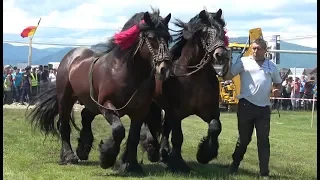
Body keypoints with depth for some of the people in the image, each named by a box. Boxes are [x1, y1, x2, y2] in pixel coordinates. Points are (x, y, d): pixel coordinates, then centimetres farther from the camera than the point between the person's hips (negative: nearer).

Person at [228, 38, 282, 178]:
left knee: (264, 140, 1)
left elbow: (278, 82, 22)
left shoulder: (272, 66, 11)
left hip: (264, 107, 2)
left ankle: (264, 173, 5)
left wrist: (278, 90, 1)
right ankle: (235, 164, 31)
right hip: (246, 105, -2)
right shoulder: (244, 62, 1)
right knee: (244, 138, 9)